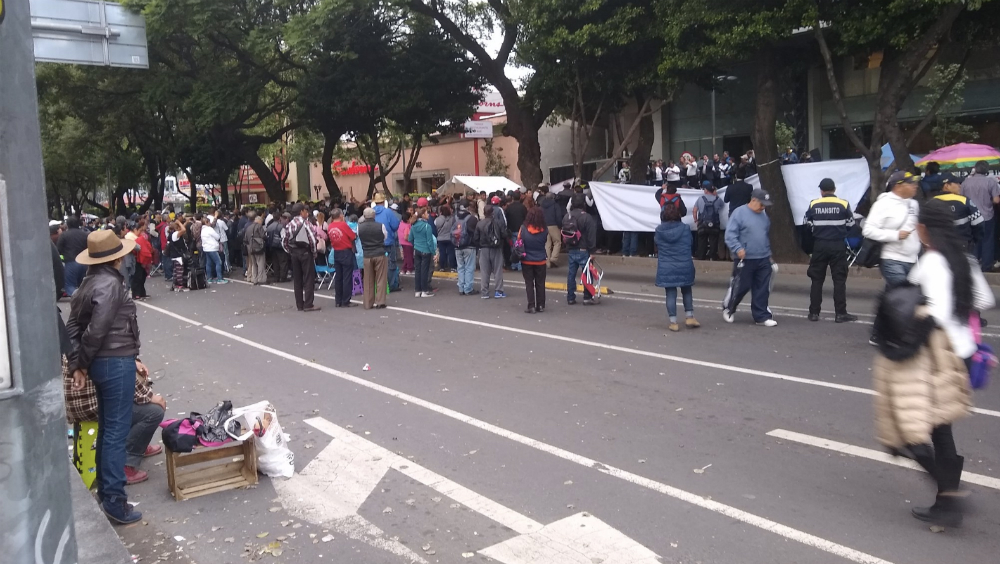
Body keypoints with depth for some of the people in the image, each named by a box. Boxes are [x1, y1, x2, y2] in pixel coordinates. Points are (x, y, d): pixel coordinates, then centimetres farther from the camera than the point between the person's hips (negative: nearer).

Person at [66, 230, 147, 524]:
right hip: (116, 363, -9)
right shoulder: (110, 284, -19)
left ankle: (104, 488, 32)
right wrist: (83, 363, -8)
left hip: (102, 362, 9)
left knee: (106, 428, 20)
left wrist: (76, 363, 3)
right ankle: (114, 500, 3)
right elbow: (95, 331, -23)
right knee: (116, 432, -3)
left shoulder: (89, 282, 9)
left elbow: (73, 326, 7)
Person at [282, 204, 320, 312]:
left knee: (297, 279, 10)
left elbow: (284, 241, 5)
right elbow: (312, 239, -17)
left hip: (294, 253, 6)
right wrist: (314, 252, -5)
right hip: (305, 252, -6)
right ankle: (308, 304, -4)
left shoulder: (289, 225, 7)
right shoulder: (305, 222, -9)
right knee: (309, 279, -1)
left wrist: (290, 252, 13)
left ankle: (299, 304, 13)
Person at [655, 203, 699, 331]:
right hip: (685, 266, 1)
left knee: (671, 293, 5)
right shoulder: (685, 228, -4)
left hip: (666, 268, 0)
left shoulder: (659, 230, -5)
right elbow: (690, 245, 7)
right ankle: (689, 317, 22)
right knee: (687, 291, 20)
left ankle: (673, 322, 6)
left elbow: (657, 246, 5)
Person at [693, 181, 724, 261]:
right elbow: (722, 204, 21)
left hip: (702, 225, 1)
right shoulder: (717, 199, 0)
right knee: (713, 244, 1)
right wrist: (715, 195, 26)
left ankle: (701, 259, 10)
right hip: (714, 226, 0)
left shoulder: (700, 199, 0)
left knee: (702, 243, 8)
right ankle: (713, 258, -2)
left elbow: (695, 211, 1)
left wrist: (696, 221, 12)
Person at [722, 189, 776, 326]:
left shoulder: (764, 216, 13)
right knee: (741, 287, 2)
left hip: (763, 260, 6)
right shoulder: (739, 213, -8)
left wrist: (768, 253, 25)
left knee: (762, 289, 5)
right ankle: (728, 308, 26)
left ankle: (761, 316, 12)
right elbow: (730, 234, -15)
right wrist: (738, 249, -27)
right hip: (745, 259, -6)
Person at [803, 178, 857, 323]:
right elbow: (851, 225, 2)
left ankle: (814, 312, 10)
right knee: (839, 280, 3)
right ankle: (841, 313, 2)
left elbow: (806, 225, 5)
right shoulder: (844, 204, -5)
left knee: (817, 279, 9)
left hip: (819, 245, 1)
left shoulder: (813, 205, -3)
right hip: (838, 246, -1)